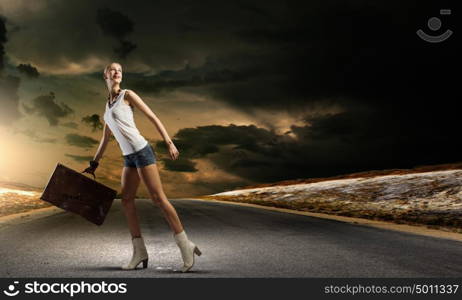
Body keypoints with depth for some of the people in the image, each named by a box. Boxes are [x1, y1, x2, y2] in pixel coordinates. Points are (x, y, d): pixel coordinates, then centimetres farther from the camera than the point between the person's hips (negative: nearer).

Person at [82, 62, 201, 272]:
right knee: (126, 201, 4)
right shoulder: (108, 105, 21)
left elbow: (153, 118, -5)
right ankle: (139, 253, 8)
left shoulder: (128, 95, 0)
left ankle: (185, 245, -7)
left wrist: (169, 143, -13)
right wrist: (94, 163, 28)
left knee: (158, 198, -11)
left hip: (141, 152, -8)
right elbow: (105, 139, 27)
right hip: (129, 157, 8)